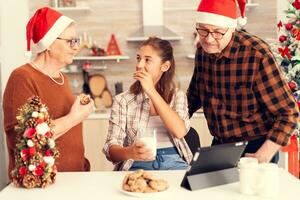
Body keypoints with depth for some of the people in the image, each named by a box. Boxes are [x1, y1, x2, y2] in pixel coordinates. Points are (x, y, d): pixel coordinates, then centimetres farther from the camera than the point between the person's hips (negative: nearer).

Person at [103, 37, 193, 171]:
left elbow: (180, 132, -9)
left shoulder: (177, 96, 12)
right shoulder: (122, 100, 7)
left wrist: (151, 91, -7)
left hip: (174, 163, 1)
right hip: (137, 165, 0)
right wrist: (129, 152, -27)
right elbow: (111, 149, -2)